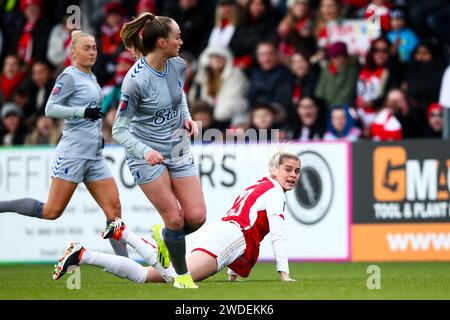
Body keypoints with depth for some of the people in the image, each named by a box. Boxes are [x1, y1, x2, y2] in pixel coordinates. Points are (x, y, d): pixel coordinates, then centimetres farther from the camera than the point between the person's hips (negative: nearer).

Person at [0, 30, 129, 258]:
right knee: (52, 211, -8)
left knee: (114, 208, -2)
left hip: (94, 154, 8)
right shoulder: (69, 77, -8)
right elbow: (50, 109, -14)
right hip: (73, 152, -8)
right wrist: (83, 112, -24)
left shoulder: (91, 77, 17)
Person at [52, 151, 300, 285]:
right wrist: (283, 272, -6)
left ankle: (82, 255, -6)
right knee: (175, 277, -30)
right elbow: (277, 233, -5)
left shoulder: (253, 190, 32)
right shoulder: (273, 190, 5)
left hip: (210, 234, 9)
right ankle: (124, 233, -26)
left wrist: (233, 274, 36)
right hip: (226, 237, -9)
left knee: (142, 276, 2)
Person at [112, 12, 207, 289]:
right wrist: (145, 151, -31)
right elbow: (119, 130, -17)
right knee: (175, 218, -6)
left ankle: (163, 236, 29)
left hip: (178, 148, 6)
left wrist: (187, 118, 3)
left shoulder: (178, 66, -5)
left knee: (197, 216, -3)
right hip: (147, 154, -6)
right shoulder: (136, 80, -23)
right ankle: (182, 275, 15)